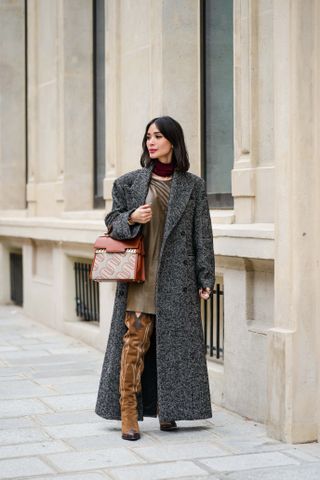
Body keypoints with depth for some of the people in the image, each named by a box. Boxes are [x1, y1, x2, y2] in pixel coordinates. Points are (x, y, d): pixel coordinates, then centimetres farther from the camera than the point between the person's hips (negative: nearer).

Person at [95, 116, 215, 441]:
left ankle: (167, 411, 18)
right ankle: (128, 415, -2)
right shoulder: (129, 182, 6)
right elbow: (112, 222, 11)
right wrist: (131, 219, -12)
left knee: (174, 343, 4)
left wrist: (205, 278, 0)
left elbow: (202, 234, 5)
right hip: (140, 276, 0)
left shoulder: (192, 186, 5)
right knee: (135, 341, -6)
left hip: (177, 277, 1)